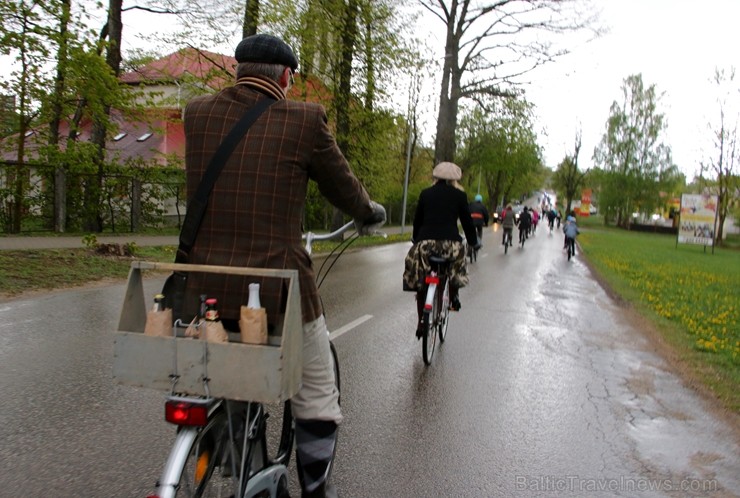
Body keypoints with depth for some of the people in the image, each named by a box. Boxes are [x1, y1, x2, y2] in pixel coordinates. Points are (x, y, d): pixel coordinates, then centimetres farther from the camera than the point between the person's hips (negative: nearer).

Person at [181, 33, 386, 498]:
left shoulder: (198, 112, 5)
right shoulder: (305, 119, -6)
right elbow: (345, 188, 4)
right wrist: (371, 212, 26)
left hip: (204, 286, 5)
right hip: (278, 288, -4)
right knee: (317, 398, 17)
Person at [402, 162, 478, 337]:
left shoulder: (425, 193, 12)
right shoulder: (459, 195, 7)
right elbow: (467, 221, 9)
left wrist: (415, 239, 30)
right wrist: (474, 242, 22)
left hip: (424, 243, 2)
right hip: (450, 243, -1)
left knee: (421, 284, 14)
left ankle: (421, 323, 13)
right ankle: (454, 297, 25)